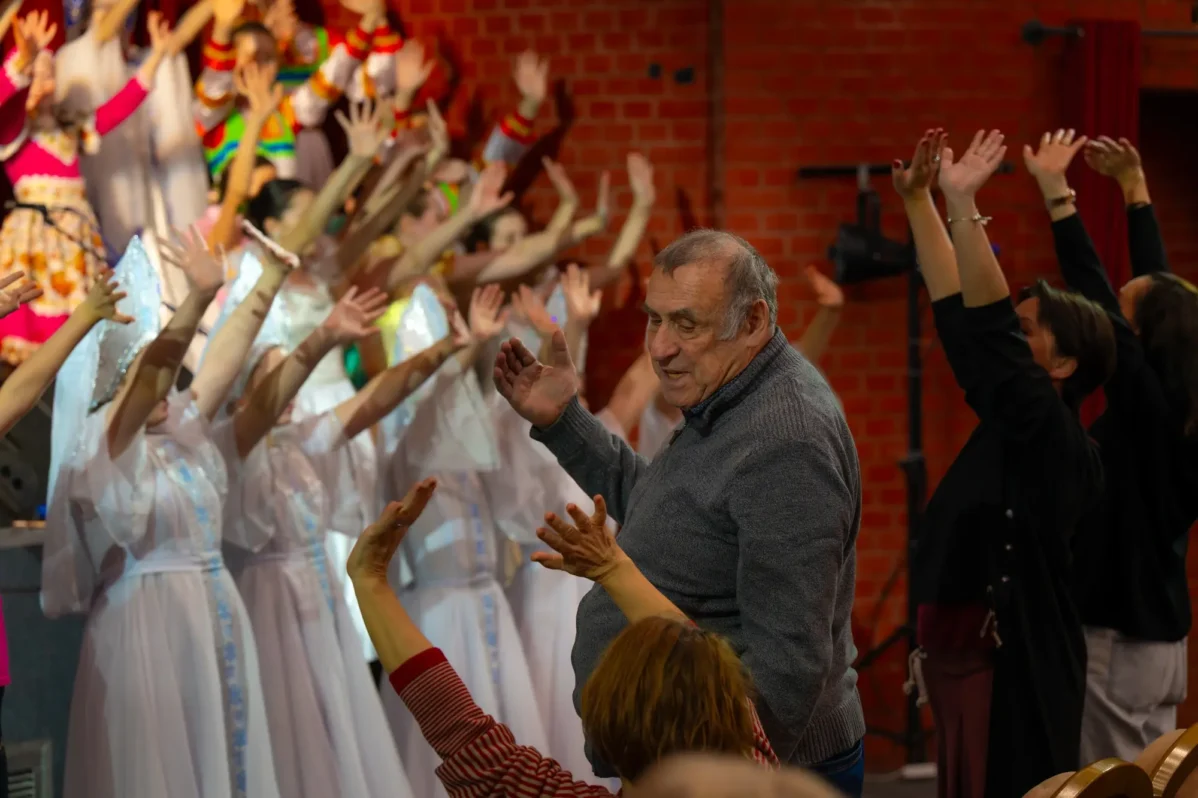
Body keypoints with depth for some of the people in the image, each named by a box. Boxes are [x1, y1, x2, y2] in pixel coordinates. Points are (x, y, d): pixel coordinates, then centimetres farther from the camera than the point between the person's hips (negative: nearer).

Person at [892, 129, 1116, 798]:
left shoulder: (1055, 437, -12)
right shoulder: (1014, 424, 11)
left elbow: (992, 332, -22)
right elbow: (960, 315, 16)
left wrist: (964, 207, -26)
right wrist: (919, 201, 16)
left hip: (1016, 679, -9)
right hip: (968, 663, 9)